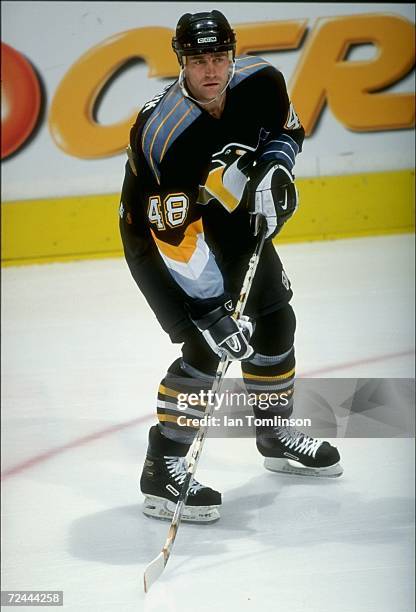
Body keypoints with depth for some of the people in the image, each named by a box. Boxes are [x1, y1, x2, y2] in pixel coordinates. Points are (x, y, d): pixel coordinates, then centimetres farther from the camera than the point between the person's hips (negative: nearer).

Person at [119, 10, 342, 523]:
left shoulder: (260, 82, -18)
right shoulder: (163, 133, -36)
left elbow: (287, 131, 5)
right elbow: (175, 237, -36)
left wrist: (274, 169, -16)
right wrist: (211, 313, -37)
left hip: (229, 217, 7)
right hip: (160, 230, -7)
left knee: (275, 322, 13)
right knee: (208, 346, -18)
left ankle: (276, 434, 36)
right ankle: (162, 471, -9)